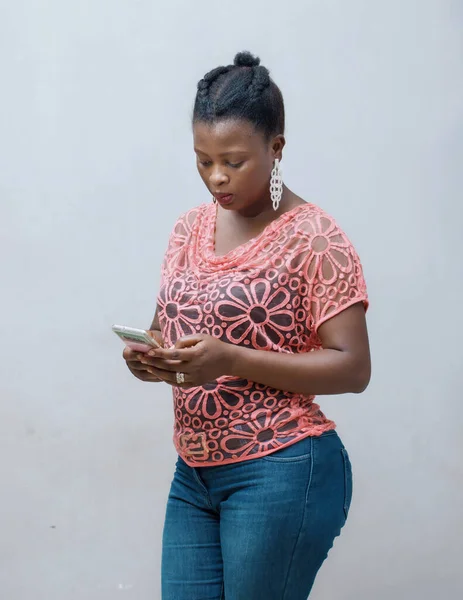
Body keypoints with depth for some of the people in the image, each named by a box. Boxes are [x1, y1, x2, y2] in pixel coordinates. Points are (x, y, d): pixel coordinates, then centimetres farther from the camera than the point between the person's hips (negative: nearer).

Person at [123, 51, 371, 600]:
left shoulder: (314, 238, -11)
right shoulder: (190, 228, 9)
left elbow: (353, 368, -13)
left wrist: (232, 360, -23)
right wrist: (151, 355, -7)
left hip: (281, 473, -6)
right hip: (194, 473, 6)